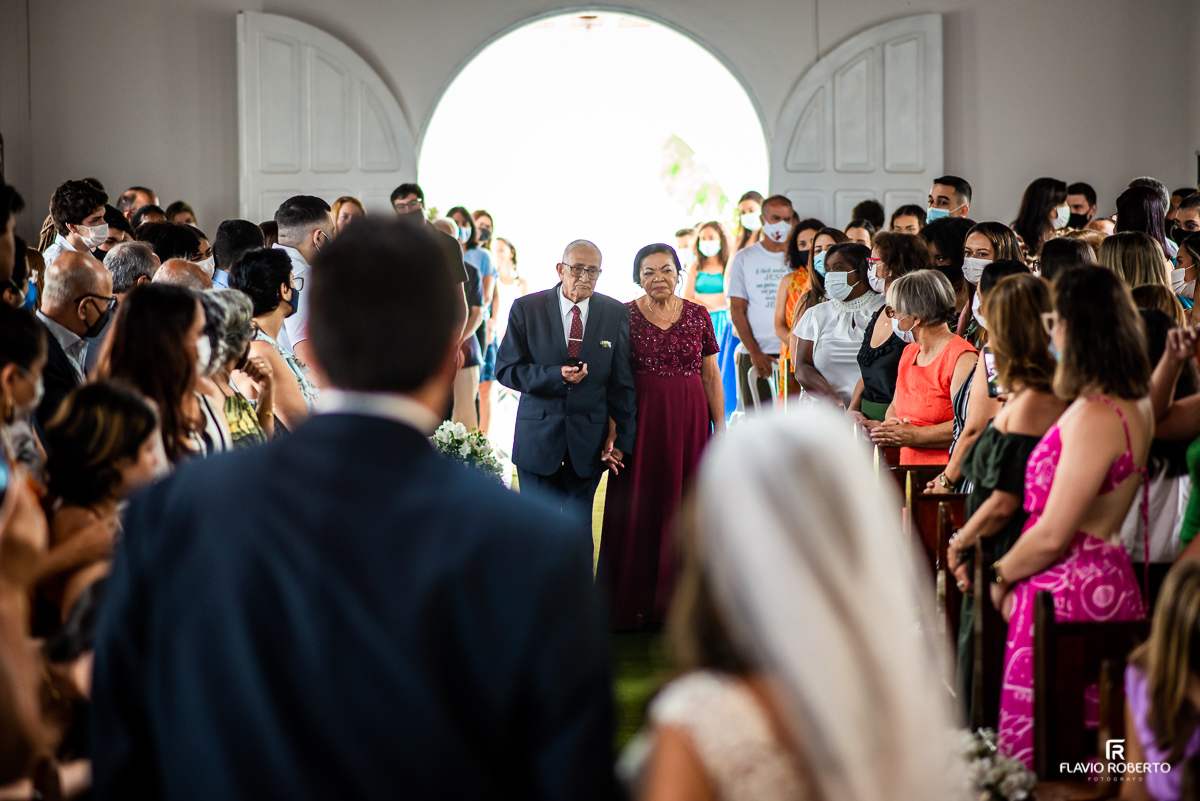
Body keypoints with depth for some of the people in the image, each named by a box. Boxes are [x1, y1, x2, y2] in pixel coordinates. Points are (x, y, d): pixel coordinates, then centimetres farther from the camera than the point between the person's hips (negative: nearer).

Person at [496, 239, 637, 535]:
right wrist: (555, 376, -19)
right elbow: (506, 369, -4)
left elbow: (622, 381, 3)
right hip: (537, 438, -1)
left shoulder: (616, 313, 2)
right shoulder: (526, 308, -2)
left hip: (590, 440, 1)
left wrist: (621, 439, 0)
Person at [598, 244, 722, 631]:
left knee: (684, 505, 5)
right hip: (641, 419, -2)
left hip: (690, 419, 2)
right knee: (639, 508, 1)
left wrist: (720, 426, 3)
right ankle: (634, 604, 11)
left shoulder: (698, 316, 5)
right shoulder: (624, 316, 0)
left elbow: (711, 376, 7)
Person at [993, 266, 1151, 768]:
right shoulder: (1135, 406, 7)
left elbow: (1052, 535, -18)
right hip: (1111, 584, 10)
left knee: (1037, 758, -3)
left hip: (1066, 594, -10)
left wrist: (1003, 576, -4)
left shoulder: (1093, 417, -21)